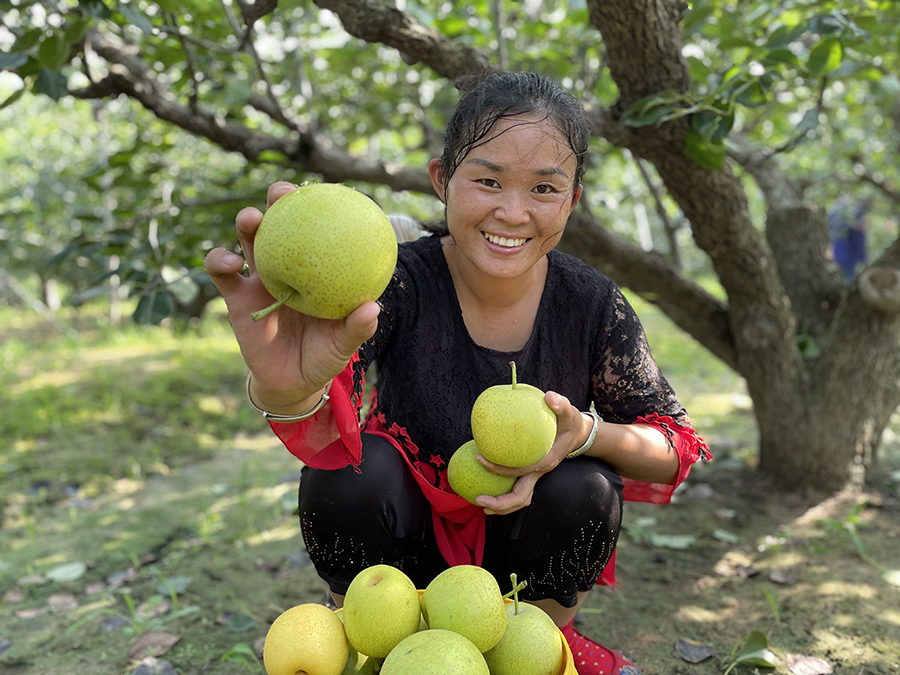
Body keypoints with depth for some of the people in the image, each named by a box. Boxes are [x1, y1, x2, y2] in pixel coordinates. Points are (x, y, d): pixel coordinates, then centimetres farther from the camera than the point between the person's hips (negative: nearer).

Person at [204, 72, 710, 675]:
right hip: (400, 552, -1)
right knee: (352, 467, -29)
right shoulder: (403, 281, -23)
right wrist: (288, 390, -69)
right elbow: (321, 429, -42)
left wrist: (584, 434, -32)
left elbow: (675, 448, -9)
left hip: (524, 558, 2)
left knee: (585, 489, -26)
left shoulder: (593, 304, -16)